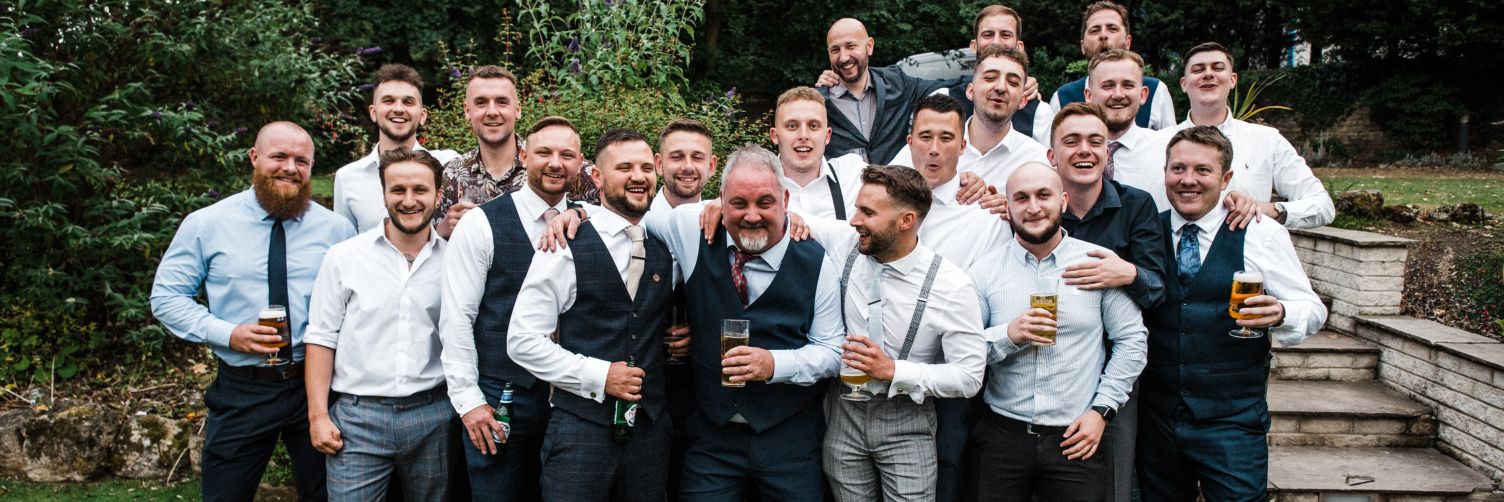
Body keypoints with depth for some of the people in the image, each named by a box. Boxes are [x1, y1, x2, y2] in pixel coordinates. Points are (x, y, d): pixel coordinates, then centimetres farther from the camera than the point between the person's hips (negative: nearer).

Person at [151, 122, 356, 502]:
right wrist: (228, 334, -14)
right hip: (241, 393, -1)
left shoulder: (337, 229, 0)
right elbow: (166, 297, 1)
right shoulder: (207, 224, -2)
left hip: (317, 388, 1)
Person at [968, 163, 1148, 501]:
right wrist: (1009, 335, -18)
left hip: (1077, 440, 0)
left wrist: (1102, 410, -4)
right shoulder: (984, 272, 0)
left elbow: (1131, 340, 2)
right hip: (1002, 435, 1)